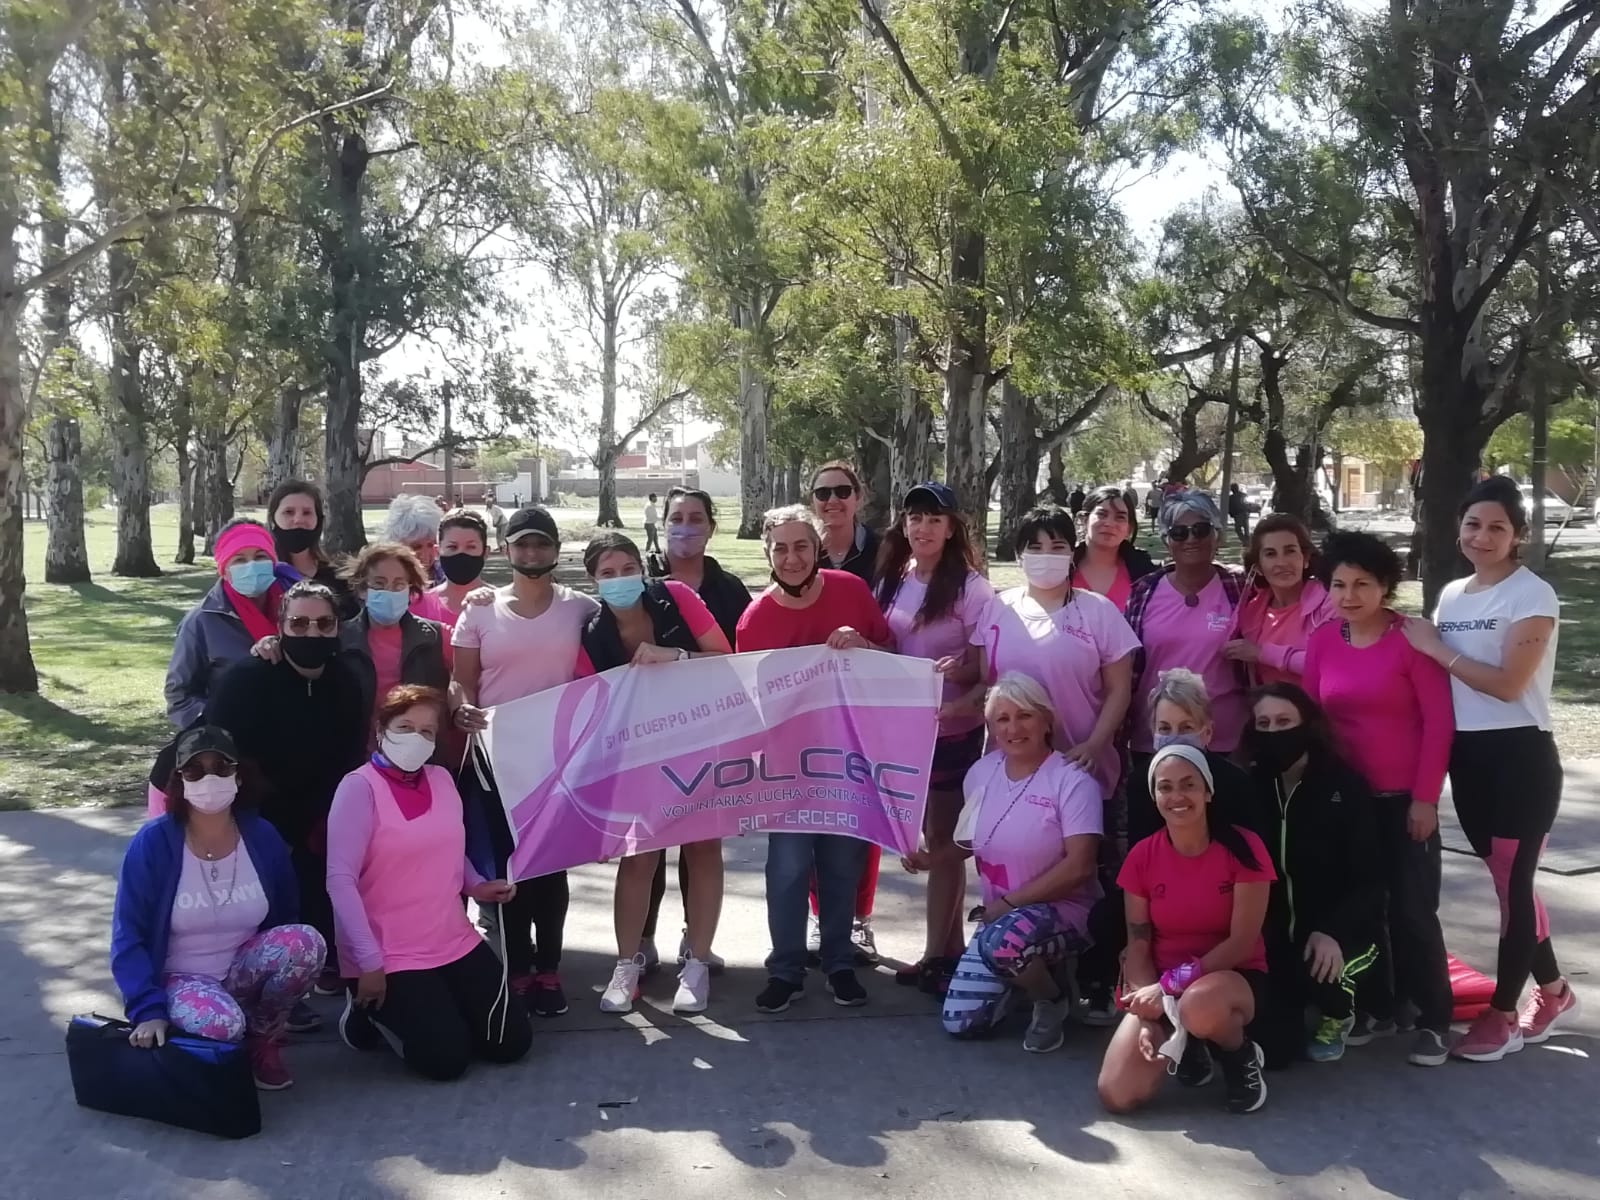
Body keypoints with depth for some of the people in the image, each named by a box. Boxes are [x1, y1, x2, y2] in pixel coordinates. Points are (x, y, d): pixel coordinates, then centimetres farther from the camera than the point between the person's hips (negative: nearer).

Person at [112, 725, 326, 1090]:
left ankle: (261, 1039, -2)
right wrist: (148, 1010, -25)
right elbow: (128, 938, -14)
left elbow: (287, 920, 8)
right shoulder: (153, 842, -14)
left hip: (244, 972, 3)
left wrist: (286, 983, -4)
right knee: (220, 1023, -38)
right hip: (179, 979, -3)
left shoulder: (262, 837, -4)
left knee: (307, 940, -28)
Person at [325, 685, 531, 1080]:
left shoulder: (442, 779, 6)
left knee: (511, 1041, 2)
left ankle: (432, 1008, 26)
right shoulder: (359, 787, -15)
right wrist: (369, 963, -21)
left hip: (455, 942, 7)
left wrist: (476, 885, 1)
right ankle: (370, 1011, 13)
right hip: (389, 956, -7)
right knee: (446, 1057, -13)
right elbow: (340, 880, -19)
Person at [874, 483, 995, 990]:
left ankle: (939, 954, 13)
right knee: (931, 838, 12)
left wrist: (957, 671, -29)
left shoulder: (970, 588, -11)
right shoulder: (891, 580, 5)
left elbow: (984, 666, -9)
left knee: (941, 839, 3)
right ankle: (947, 948, 24)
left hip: (952, 730, -5)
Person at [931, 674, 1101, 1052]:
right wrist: (933, 856, -2)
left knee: (1004, 941, -38)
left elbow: (1078, 867, -22)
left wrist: (1009, 902, -19)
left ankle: (1054, 1000, -5)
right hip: (1000, 915, 6)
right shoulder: (981, 773, 2)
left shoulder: (1071, 780, -17)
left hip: (1062, 911, -6)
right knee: (960, 1022, -4)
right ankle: (1030, 972, 23)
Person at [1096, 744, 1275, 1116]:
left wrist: (1170, 986, -21)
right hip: (1161, 987, 3)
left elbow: (1242, 943, -14)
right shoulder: (1142, 857, -3)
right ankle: (1185, 1043, 14)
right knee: (1118, 1096, -18)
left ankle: (1242, 1058, -5)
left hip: (1234, 979, -3)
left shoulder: (1244, 848, -12)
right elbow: (1138, 948, -2)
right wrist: (1149, 1019, -18)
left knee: (1201, 1006, -42)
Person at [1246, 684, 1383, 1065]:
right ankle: (1295, 1004, 28)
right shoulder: (1251, 786, 1)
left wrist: (1332, 931, -28)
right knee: (1271, 1048, -11)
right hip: (1274, 930, 3)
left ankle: (1338, 1013, 4)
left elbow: (1369, 877, -12)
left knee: (1318, 970, -37)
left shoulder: (1345, 784, -10)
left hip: (1340, 927, -3)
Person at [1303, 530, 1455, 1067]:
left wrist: (1425, 797, -13)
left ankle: (1433, 1019, 13)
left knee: (1412, 907, 0)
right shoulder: (1323, 640, 2)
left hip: (1403, 797, -4)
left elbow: (1439, 721, -11)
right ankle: (1376, 1005, 26)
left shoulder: (1410, 639, -10)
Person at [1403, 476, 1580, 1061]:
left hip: (1520, 755, -7)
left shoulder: (1533, 595, -10)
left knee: (1511, 881, 0)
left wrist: (1437, 649, -14)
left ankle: (1502, 1013, 11)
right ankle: (1553, 991, 32)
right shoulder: (1452, 594, 11)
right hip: (1467, 755, 7)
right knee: (1506, 879, 15)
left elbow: (1508, 684, -19)